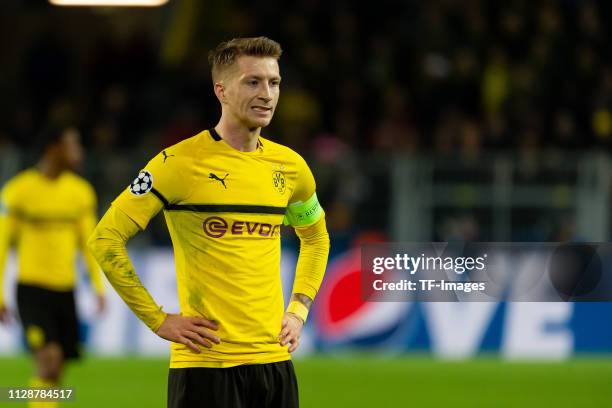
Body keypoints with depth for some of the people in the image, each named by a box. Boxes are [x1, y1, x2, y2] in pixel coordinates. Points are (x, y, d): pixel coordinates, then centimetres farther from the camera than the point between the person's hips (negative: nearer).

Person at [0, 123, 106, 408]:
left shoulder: (81, 191, 7)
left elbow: (88, 242, 14)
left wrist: (99, 286, 4)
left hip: (65, 289, 5)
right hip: (32, 287, -5)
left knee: (55, 373, 6)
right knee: (49, 360, -19)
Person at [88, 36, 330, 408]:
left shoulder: (290, 166, 9)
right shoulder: (181, 162, -8)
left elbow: (316, 239, 29)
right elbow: (106, 238, -8)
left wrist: (299, 309, 14)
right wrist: (159, 320, -9)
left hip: (275, 359, 5)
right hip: (207, 362, -5)